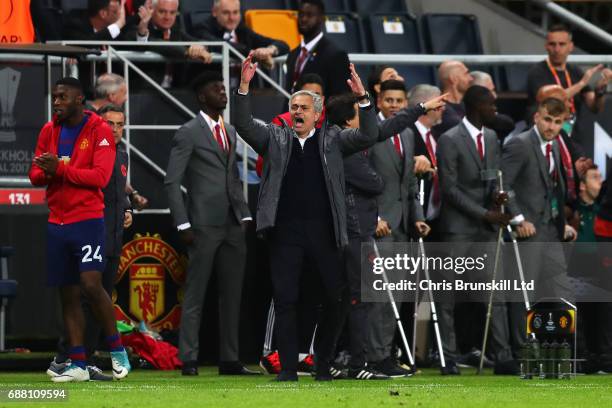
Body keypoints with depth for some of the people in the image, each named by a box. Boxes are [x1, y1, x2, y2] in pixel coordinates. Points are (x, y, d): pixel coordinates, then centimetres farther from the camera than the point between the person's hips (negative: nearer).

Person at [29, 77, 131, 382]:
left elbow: (100, 176, -15)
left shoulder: (99, 130, -6)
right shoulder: (49, 131, 12)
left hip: (87, 219, -6)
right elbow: (35, 175, 12)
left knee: (91, 284, -17)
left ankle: (117, 350, 0)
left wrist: (60, 169, -19)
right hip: (57, 223, 6)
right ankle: (78, 365, 9)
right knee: (68, 294, 5)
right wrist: (45, 172, -12)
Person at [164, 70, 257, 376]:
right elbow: (172, 182, -8)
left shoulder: (230, 131, 17)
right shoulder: (189, 133, -5)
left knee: (232, 295, 8)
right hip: (204, 226, -7)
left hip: (232, 226, 7)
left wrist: (245, 215, 12)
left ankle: (229, 360, 12)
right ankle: (188, 360, -1)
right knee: (195, 295, -3)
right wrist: (183, 225, -13)